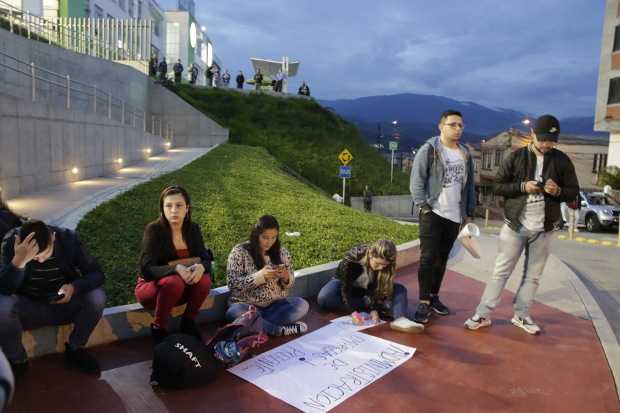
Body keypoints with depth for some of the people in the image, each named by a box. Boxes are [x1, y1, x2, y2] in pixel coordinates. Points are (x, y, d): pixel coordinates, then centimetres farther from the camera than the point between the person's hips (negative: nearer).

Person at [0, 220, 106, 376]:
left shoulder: (68, 239, -16)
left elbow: (97, 273, -13)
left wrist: (74, 287, -33)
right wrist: (18, 261, -45)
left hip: (64, 305, 1)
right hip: (29, 307, -1)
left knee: (97, 297, -26)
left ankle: (74, 350, 0)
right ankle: (17, 360, -4)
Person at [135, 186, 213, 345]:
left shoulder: (193, 228, -5)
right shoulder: (153, 230, -18)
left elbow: (206, 259, -7)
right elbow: (146, 270, -24)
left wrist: (201, 267, -32)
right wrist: (175, 268, -41)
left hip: (183, 289, 4)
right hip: (151, 287, -3)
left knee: (204, 280, -27)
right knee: (174, 281, -36)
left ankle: (188, 322, -3)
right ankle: (158, 329, -13)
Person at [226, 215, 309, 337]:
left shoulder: (282, 252, 1)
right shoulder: (239, 252, -10)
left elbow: (290, 284, 6)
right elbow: (233, 284, -16)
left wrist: (286, 278, -18)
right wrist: (260, 276, -27)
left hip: (275, 305, 3)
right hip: (247, 306, -3)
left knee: (302, 305, -22)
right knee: (234, 312, -35)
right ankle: (281, 329, -25)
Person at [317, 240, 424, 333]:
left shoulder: (385, 264, -24)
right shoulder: (352, 258, -34)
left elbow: (379, 289, -19)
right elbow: (346, 287, -31)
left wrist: (374, 309, -34)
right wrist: (353, 311, -40)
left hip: (369, 290, 2)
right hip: (345, 283, -2)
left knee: (400, 289, -19)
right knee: (323, 298, -35)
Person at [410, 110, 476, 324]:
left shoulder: (465, 153, 14)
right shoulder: (428, 150, -4)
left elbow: (469, 184, 16)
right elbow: (417, 181, -8)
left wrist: (469, 212, 12)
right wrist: (423, 206, -15)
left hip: (454, 215, 6)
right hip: (432, 213, -5)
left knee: (442, 258, 11)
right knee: (428, 257, -6)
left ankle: (434, 296, 23)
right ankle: (424, 302, -1)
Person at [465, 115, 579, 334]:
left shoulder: (562, 160, 2)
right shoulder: (516, 157, -3)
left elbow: (574, 192, 6)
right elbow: (498, 186, -2)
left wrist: (558, 191, -16)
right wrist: (522, 187, -19)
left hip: (543, 229, 2)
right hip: (515, 225, -2)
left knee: (533, 275, 10)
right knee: (501, 271, 1)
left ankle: (521, 316, 24)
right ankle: (483, 315, 7)